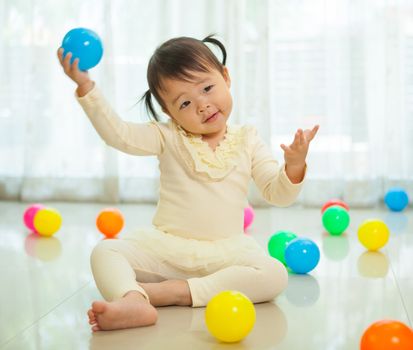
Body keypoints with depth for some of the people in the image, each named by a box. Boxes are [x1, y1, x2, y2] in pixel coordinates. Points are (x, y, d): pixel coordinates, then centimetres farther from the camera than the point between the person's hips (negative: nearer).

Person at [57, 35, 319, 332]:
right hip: (166, 245, 0)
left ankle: (172, 291, -29)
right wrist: (86, 86, -23)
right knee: (105, 252, -20)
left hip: (225, 251, 1)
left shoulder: (247, 141, 4)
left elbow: (277, 194, 1)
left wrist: (294, 166, -20)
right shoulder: (168, 137, 1)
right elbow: (117, 133, -13)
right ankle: (133, 300, -49)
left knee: (275, 276, -27)